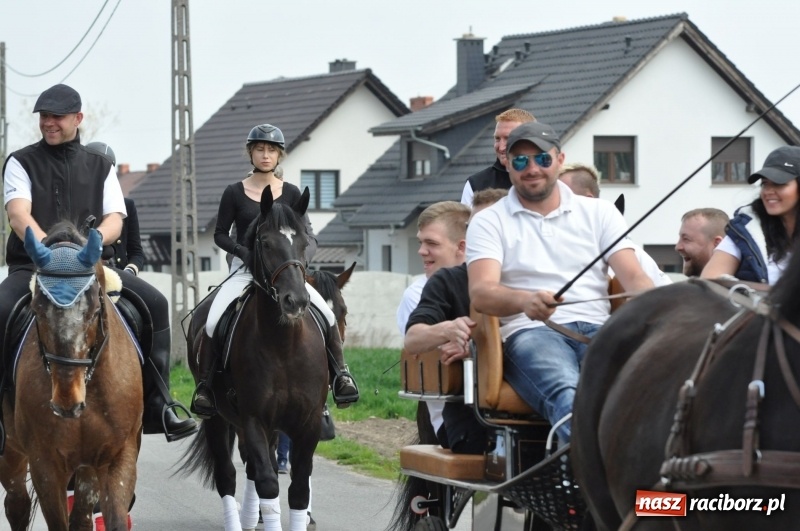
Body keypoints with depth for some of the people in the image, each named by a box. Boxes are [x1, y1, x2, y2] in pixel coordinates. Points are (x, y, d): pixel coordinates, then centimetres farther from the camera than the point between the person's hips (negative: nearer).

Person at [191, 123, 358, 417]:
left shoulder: (291, 194, 6)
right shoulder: (234, 193, 2)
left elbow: (308, 236, 2)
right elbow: (220, 235, 5)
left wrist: (300, 260, -19)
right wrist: (247, 253, -13)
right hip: (245, 270, -1)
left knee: (327, 314, -18)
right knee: (213, 321, -25)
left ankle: (340, 373, -1)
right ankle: (204, 384, -11)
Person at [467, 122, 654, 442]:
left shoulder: (599, 213, 21)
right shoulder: (489, 222, 13)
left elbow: (634, 278, 9)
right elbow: (481, 292, -4)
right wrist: (526, 301, -28)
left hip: (597, 330, 3)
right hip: (530, 332, -3)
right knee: (568, 396, -39)